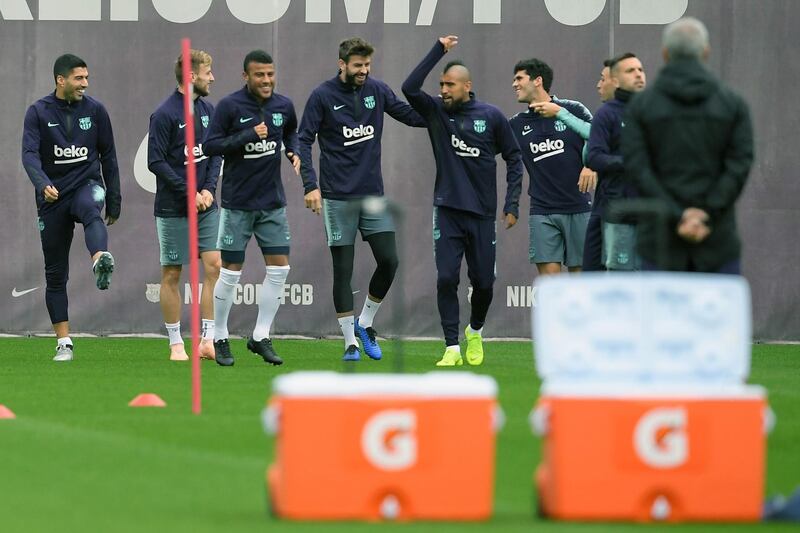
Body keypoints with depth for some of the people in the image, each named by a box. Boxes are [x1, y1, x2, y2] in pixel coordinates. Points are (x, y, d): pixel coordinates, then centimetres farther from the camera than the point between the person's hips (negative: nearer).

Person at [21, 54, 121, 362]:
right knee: (55, 274, 3)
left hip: (87, 184, -1)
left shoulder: (95, 110, 5)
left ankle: (101, 262, -67)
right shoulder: (39, 112, 0)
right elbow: (29, 154, -12)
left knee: (92, 210, -39)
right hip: (53, 198, 1)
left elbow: (108, 157, 12)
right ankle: (63, 342, 9)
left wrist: (113, 202, 10)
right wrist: (43, 185, -31)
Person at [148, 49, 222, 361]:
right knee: (172, 274, 2)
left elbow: (215, 153, 11)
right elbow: (156, 162, -12)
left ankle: (208, 339, -2)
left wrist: (208, 189, -5)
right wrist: (189, 193, -14)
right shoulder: (164, 115, -11)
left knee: (214, 266, -5)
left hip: (206, 207, 5)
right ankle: (176, 344, 10)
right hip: (173, 209, -5)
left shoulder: (207, 110, 9)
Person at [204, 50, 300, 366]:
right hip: (238, 204, -4)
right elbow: (210, 145, -14)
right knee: (230, 272, 0)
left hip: (273, 203, 4)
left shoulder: (283, 106, 3)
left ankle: (261, 337, 11)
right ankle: (219, 339, 13)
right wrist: (248, 136, -23)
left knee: (279, 269, 0)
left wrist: (294, 152, 2)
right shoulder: (230, 106, -12)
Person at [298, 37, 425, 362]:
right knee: (343, 270, 0)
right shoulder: (323, 96, -6)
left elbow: (410, 115, 11)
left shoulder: (377, 90, 5)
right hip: (338, 197, -3)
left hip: (373, 194, 3)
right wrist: (310, 185, -15)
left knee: (389, 261, -5)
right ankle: (350, 342, 8)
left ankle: (365, 323, 17)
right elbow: (304, 141, -5)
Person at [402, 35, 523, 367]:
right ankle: (452, 348, -3)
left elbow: (514, 158, 7)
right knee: (446, 279, -10)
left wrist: (512, 204, 0)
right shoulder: (436, 112, 2)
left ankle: (475, 332, 33)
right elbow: (410, 88, -16)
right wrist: (438, 51, -15)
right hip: (447, 211, 0)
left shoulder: (491, 116, 0)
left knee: (483, 282, 5)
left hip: (482, 214, 0)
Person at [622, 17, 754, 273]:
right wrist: (706, 217, -12)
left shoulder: (641, 105, 1)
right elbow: (739, 167, -8)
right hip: (717, 238, 0)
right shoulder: (733, 103, 2)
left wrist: (677, 216, -12)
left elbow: (636, 168, -9)